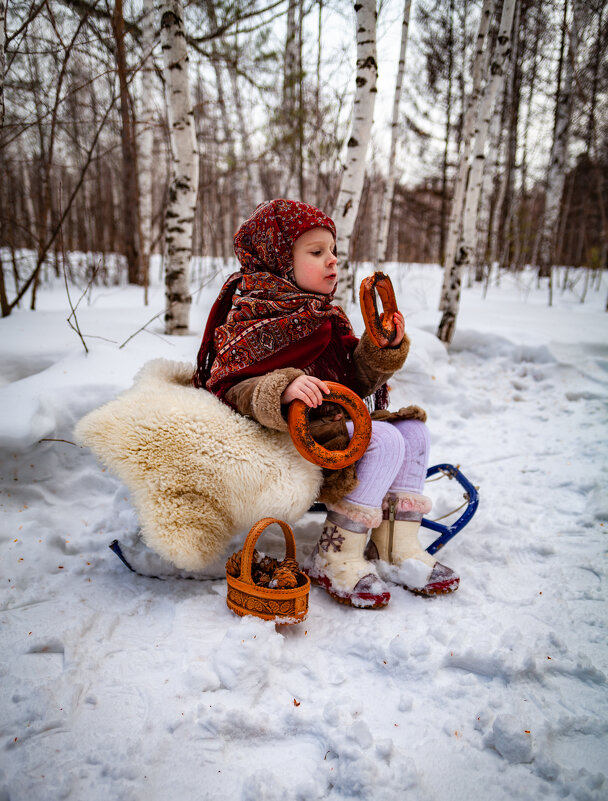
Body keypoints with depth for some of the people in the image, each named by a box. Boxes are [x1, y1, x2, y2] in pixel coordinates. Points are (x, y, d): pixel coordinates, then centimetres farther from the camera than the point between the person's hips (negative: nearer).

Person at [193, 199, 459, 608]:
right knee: (384, 442, -23)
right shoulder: (250, 317, -10)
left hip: (336, 423, 9)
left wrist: (383, 347, -4)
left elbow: (354, 381, 14)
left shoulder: (327, 317, 16)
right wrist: (282, 390, -38)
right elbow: (232, 391, -19)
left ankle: (397, 548, 4)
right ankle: (335, 558, -13)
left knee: (413, 430, 1)